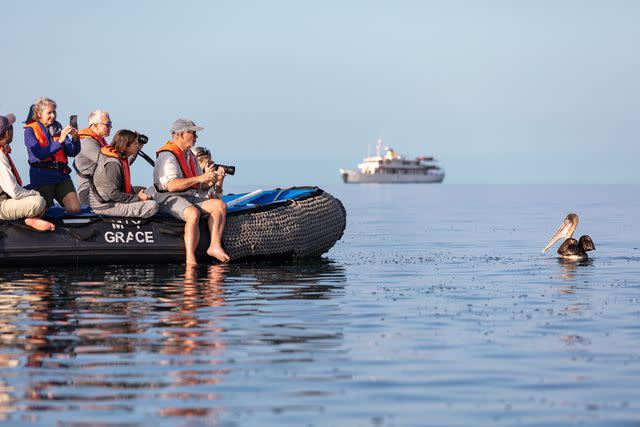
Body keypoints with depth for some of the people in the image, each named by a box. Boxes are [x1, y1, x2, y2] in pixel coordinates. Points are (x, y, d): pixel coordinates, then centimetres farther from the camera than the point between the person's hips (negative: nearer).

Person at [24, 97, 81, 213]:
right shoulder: (30, 131, -1)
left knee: (75, 209, -13)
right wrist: (59, 141, -25)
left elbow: (72, 152, 5)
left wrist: (75, 139, -15)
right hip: (42, 177, -3)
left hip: (61, 175, 3)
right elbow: (39, 154, -17)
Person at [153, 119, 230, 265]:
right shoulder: (167, 156, -11)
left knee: (220, 205, -11)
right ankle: (190, 259, -38)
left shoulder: (190, 156, 19)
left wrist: (209, 178, -3)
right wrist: (199, 178, -23)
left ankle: (214, 246, -20)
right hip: (169, 199, -9)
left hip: (191, 198, 9)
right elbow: (171, 186, -25)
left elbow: (202, 186, 22)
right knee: (193, 213, -37)